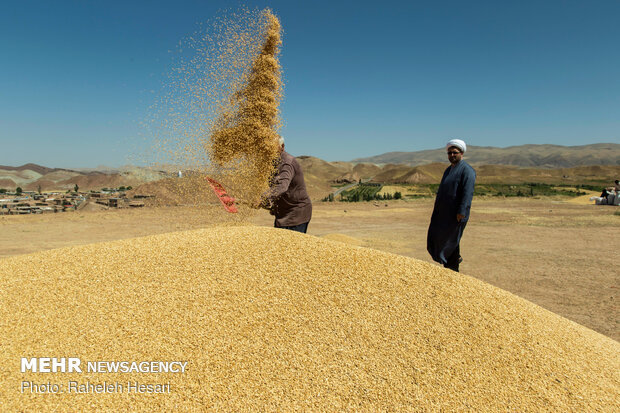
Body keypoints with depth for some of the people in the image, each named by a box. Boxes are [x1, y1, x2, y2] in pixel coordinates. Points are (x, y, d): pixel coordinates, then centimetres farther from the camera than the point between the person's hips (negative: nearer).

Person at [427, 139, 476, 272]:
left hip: (456, 214, -9)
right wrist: (437, 208, 21)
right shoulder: (449, 169, 18)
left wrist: (461, 212, -24)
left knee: (451, 240, -3)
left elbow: (468, 193, -19)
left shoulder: (467, 170, -10)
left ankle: (453, 268, 11)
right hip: (443, 213, 9)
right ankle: (456, 257, 28)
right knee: (436, 236, 10)